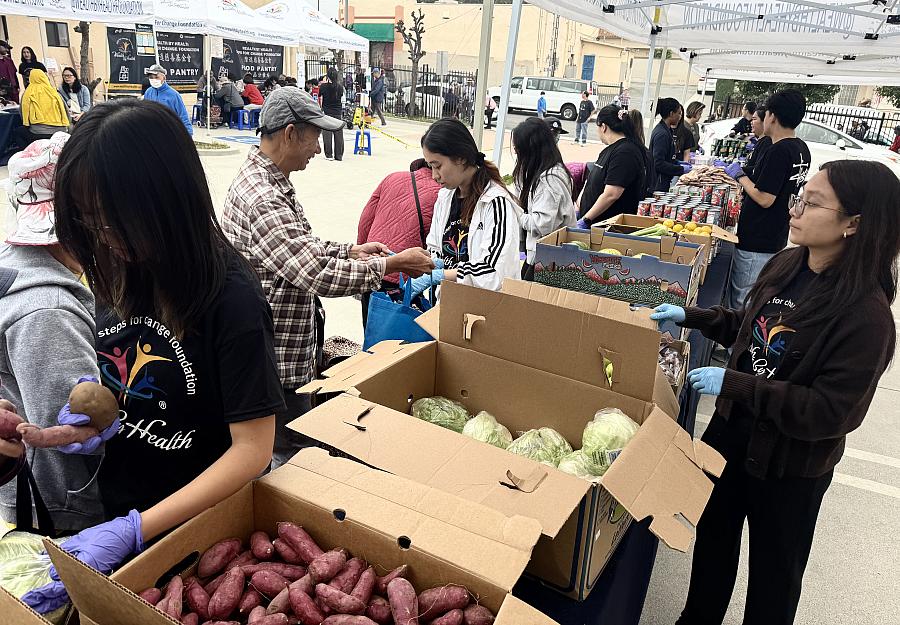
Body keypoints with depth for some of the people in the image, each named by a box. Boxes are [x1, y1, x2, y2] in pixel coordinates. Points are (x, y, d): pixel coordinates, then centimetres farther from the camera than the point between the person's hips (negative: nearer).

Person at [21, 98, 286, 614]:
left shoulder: (230, 297, -25)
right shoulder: (120, 273, -6)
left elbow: (253, 448, -23)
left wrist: (134, 529, -25)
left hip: (199, 528, -6)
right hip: (115, 509, 6)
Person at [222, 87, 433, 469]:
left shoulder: (260, 178, 8)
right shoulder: (264, 200, -27)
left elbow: (299, 249, 16)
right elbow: (320, 276, -31)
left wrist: (350, 251, 4)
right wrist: (393, 264, -21)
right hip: (274, 363, -10)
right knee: (295, 455, 6)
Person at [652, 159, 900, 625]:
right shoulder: (786, 265, -5)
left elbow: (831, 413, -27)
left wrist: (734, 384, -27)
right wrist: (690, 317, 3)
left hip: (790, 465, -7)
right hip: (732, 430, 7)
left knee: (774, 569, 18)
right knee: (713, 537, 26)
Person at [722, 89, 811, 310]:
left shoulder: (778, 151, -20)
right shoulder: (802, 149, 9)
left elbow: (765, 199, -22)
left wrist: (740, 176, -8)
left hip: (755, 243, -10)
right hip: (776, 240, 10)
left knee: (742, 303, -1)